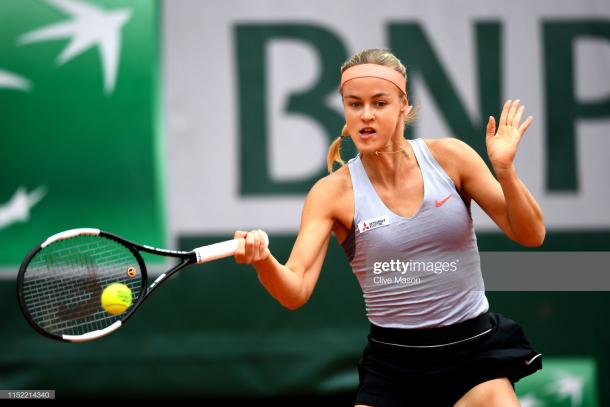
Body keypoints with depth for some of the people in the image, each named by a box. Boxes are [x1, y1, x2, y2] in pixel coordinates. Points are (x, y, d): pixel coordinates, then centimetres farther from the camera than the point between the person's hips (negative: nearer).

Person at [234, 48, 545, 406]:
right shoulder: (333, 192, -6)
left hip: (473, 351, 0)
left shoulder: (448, 157, -4)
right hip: (393, 361, 0)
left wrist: (505, 171, -18)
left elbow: (531, 236, -1)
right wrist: (263, 259, -37)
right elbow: (296, 291, -15)